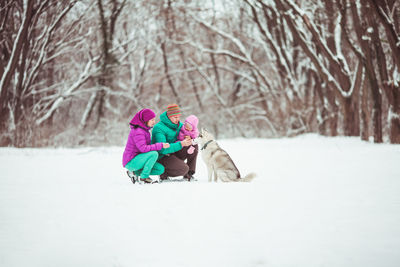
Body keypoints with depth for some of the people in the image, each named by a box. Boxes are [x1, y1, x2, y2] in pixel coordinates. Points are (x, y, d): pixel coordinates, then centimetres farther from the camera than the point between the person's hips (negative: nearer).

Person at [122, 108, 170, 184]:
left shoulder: (145, 130, 12)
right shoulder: (137, 131, -20)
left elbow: (149, 145, 15)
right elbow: (143, 148, -30)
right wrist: (161, 145, -30)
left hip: (138, 159, 9)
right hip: (131, 162, -9)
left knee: (161, 169, -1)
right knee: (154, 154, -28)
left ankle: (136, 172, 7)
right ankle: (144, 176, -15)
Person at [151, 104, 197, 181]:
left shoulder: (179, 125, 3)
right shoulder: (159, 128, -21)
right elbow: (163, 149, -29)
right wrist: (181, 144, -35)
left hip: (174, 153, 8)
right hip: (162, 157, -8)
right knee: (184, 169, -26)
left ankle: (189, 174, 3)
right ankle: (163, 173, -1)